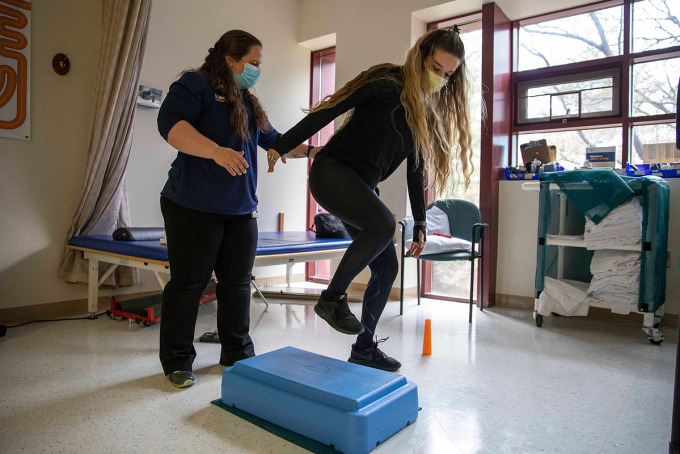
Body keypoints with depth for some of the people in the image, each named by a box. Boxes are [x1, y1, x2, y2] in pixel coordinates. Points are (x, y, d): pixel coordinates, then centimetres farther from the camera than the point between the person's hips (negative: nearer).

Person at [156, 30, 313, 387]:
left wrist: (312, 150, 24)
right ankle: (177, 362, 15)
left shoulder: (248, 103, 22)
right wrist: (216, 150, -32)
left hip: (241, 210, 7)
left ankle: (237, 353, 23)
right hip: (194, 207, -7)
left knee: (237, 283, 10)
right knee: (188, 282, 0)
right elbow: (171, 123, -19)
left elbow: (274, 140, 31)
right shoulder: (194, 85, -3)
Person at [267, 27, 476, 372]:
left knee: (387, 268, 3)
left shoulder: (430, 114, 13)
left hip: (362, 187, 8)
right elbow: (328, 111, -11)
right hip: (331, 171, -7)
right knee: (383, 224, -33)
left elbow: (416, 171, 15)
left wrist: (420, 223, 14)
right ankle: (332, 298, -12)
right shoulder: (386, 85, -9)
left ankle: (364, 349, 18)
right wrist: (282, 145, -14)